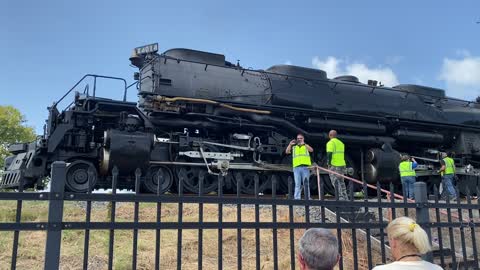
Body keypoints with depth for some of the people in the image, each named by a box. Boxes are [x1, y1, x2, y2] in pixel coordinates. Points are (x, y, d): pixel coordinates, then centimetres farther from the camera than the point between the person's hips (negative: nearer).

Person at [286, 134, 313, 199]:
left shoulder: (306, 146, 15)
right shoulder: (294, 147, 19)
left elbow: (311, 150, -6)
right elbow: (287, 152, 5)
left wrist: (304, 144, -17)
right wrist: (290, 144, -9)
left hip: (305, 167, -1)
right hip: (296, 167, 1)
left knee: (306, 183, 0)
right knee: (297, 184, 0)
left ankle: (307, 198, 3)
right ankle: (297, 198, -1)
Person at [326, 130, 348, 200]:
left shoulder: (330, 143, -6)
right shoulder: (341, 143, 18)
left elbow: (329, 154, -17)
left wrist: (329, 163, -14)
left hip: (334, 165, -8)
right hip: (342, 165, 8)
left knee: (336, 183, -7)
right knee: (341, 182, 13)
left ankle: (341, 198, -14)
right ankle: (345, 199, 13)